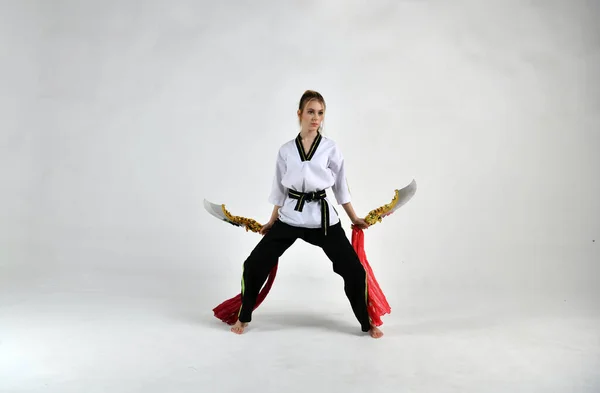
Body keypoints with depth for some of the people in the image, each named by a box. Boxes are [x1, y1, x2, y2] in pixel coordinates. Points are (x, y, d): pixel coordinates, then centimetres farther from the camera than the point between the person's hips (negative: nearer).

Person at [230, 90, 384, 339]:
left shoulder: (330, 149, -1)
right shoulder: (286, 150, 2)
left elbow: (340, 187, 6)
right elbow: (279, 190, 10)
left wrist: (354, 219, 5)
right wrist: (271, 222, 13)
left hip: (322, 217, -1)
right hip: (290, 216, 1)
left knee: (354, 270, -3)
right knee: (254, 264, -2)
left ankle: (366, 323, 19)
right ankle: (243, 317, 20)